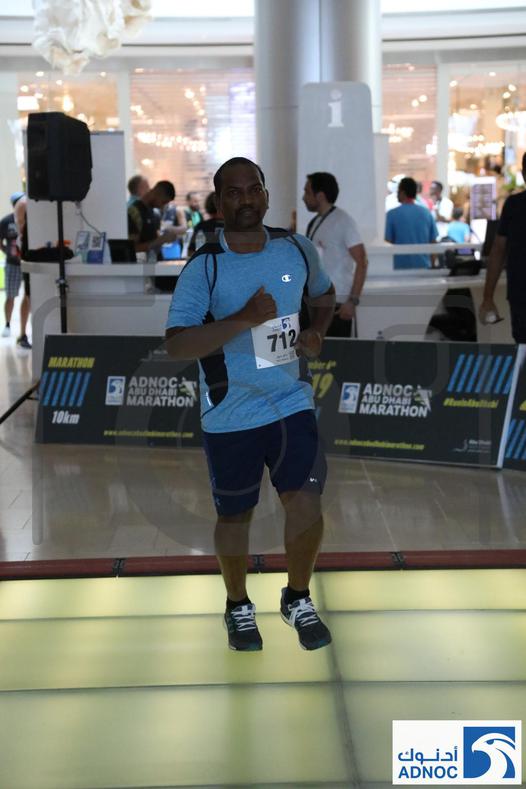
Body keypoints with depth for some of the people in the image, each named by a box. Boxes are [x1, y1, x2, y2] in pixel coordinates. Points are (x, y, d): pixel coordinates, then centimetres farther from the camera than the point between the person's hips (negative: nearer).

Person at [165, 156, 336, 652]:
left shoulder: (297, 250, -1)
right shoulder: (204, 268, -13)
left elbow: (323, 296, 20)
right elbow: (176, 345, -22)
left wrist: (317, 332, -2)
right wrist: (244, 319, -31)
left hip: (292, 402, 2)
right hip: (229, 417, -2)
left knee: (305, 503, -5)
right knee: (234, 515, 11)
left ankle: (298, 600, 22)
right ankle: (238, 607, 36)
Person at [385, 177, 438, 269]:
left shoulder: (392, 214, -7)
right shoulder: (426, 213, 4)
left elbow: (388, 242, -5)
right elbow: (433, 242, 7)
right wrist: (432, 265, 18)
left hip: (400, 266, -3)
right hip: (424, 265, 3)